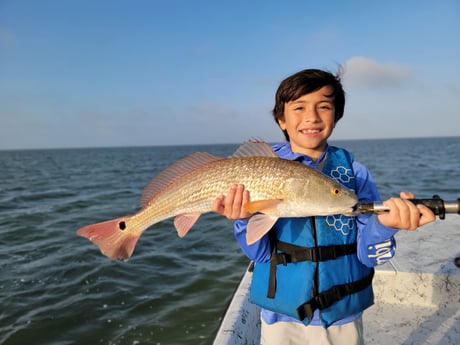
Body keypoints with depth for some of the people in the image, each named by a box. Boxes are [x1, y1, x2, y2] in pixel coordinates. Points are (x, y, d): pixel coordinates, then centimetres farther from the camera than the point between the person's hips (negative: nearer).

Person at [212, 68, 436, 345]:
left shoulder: (355, 172, -8)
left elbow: (368, 254, -8)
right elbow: (261, 253, -10)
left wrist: (383, 224, -27)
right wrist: (245, 219, -28)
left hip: (344, 316, 1)